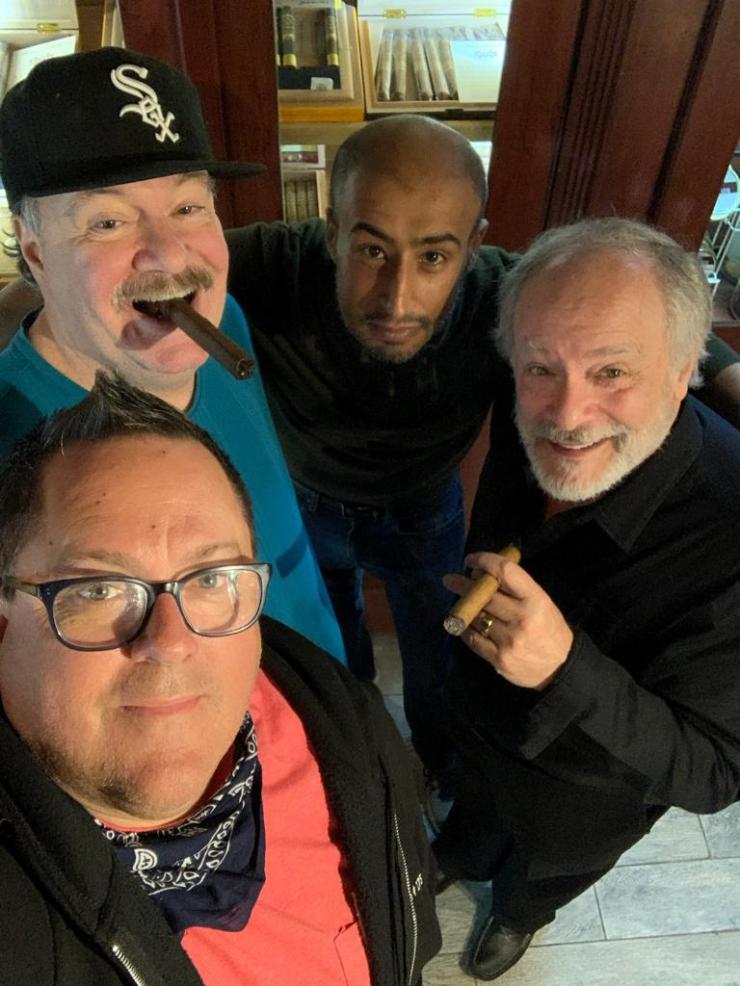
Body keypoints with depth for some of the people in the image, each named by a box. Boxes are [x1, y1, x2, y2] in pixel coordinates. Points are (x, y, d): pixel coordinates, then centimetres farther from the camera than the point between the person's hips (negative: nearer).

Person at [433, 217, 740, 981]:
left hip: (587, 798, -3)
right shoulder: (526, 444, -25)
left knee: (544, 869, 33)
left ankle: (518, 913, 69)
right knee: (474, 802, 37)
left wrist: (566, 669, -46)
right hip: (482, 720, 3)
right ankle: (464, 857, 72)